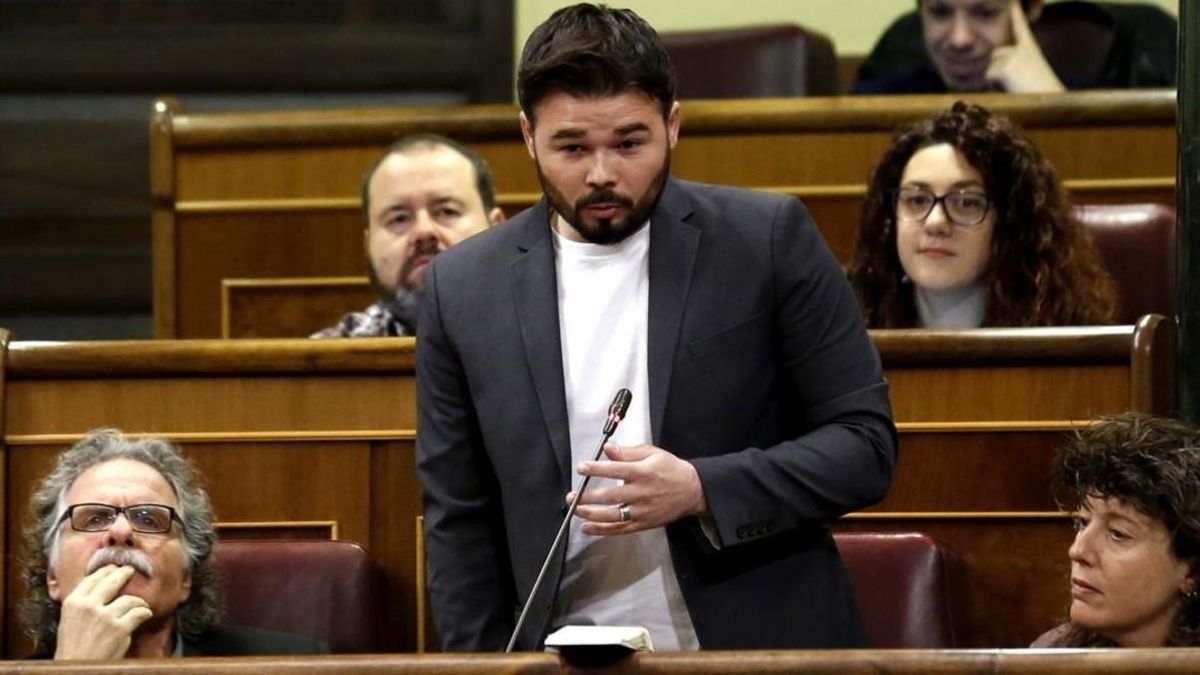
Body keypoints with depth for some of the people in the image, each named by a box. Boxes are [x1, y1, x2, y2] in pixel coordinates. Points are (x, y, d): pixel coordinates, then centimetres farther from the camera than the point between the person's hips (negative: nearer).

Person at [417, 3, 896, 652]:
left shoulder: (768, 240, -4)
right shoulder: (463, 288, 2)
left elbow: (865, 444, -4)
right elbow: (459, 520, 5)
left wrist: (701, 489, -17)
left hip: (761, 648, -1)